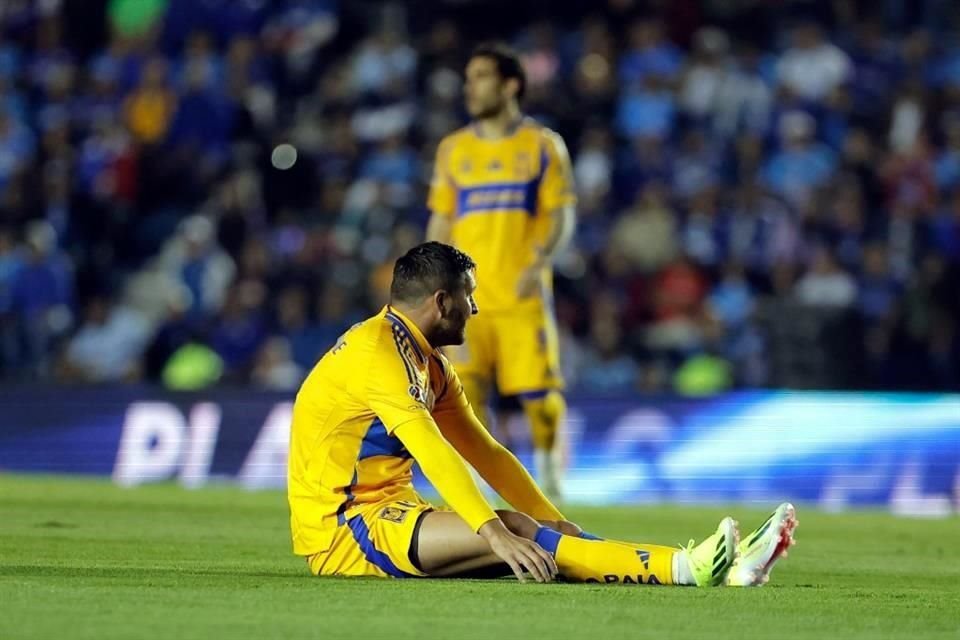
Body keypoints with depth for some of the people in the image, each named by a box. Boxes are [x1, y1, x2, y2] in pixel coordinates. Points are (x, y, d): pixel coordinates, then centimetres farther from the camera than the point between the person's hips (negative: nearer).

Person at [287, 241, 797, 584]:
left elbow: (484, 452, 21)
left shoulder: (428, 364, 16)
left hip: (386, 512, 9)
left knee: (523, 531, -11)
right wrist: (494, 533, -36)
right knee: (514, 538, -25)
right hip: (339, 530, -9)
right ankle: (686, 568, -36)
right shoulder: (377, 353, -16)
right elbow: (431, 451, -28)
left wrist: (552, 521, 15)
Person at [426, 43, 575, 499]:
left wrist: (540, 261, -18)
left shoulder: (543, 146, 4)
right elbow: (440, 223, 15)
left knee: (537, 389, -5)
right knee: (465, 391, -8)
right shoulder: (453, 150, 12)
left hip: (523, 293, -2)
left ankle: (548, 456, 21)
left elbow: (562, 214, 0)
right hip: (467, 295, 2)